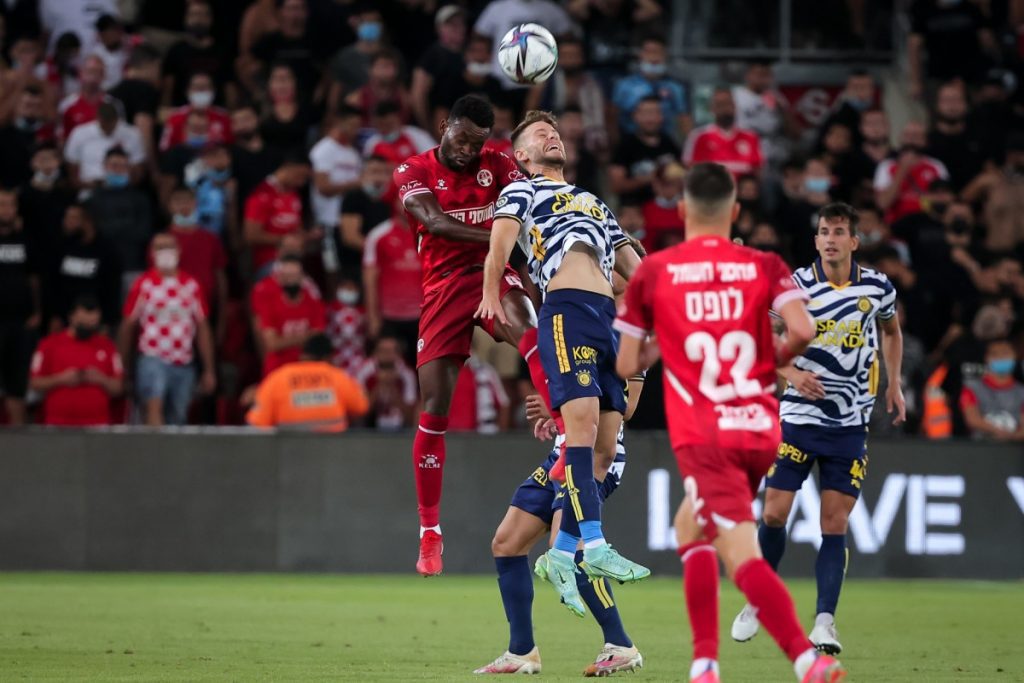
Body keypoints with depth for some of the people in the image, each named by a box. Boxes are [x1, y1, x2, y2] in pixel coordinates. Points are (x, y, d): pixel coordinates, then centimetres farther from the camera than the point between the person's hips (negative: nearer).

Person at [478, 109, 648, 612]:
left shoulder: (595, 203, 35)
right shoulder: (522, 190, 15)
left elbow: (633, 267, 31)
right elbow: (500, 244, -2)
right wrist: (492, 297, -17)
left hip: (607, 317, 7)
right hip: (567, 308, -7)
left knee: (604, 446, 1)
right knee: (582, 423, -21)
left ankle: (561, 553, 5)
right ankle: (594, 546, -28)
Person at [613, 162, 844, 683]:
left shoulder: (653, 272, 3)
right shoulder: (764, 266, 6)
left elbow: (626, 365, 5)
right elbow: (802, 330, -11)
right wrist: (776, 358, 11)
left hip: (702, 437, -4)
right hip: (759, 430, 4)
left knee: (742, 557, -12)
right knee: (690, 528, 24)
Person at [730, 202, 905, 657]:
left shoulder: (878, 287, 0)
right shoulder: (795, 287, -7)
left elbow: (891, 332, 21)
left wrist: (894, 384, 12)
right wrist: (791, 373, -20)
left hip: (850, 425, 1)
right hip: (799, 417, -1)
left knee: (835, 525, -3)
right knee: (774, 514, -5)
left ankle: (825, 622, -3)